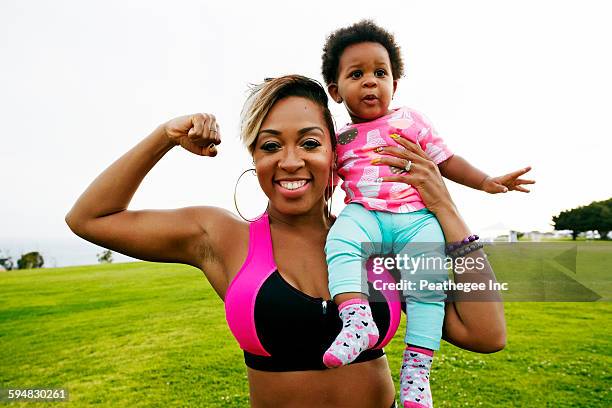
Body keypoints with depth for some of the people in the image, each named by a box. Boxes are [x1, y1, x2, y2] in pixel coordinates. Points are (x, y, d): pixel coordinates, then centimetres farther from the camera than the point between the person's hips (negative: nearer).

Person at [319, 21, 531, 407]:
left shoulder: (410, 120, 13)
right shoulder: (339, 139, 15)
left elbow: (447, 161, 15)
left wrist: (487, 181, 6)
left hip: (417, 216, 0)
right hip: (364, 214, 1)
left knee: (428, 278, -20)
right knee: (339, 241, -31)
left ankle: (416, 366, -10)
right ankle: (357, 318, -40)